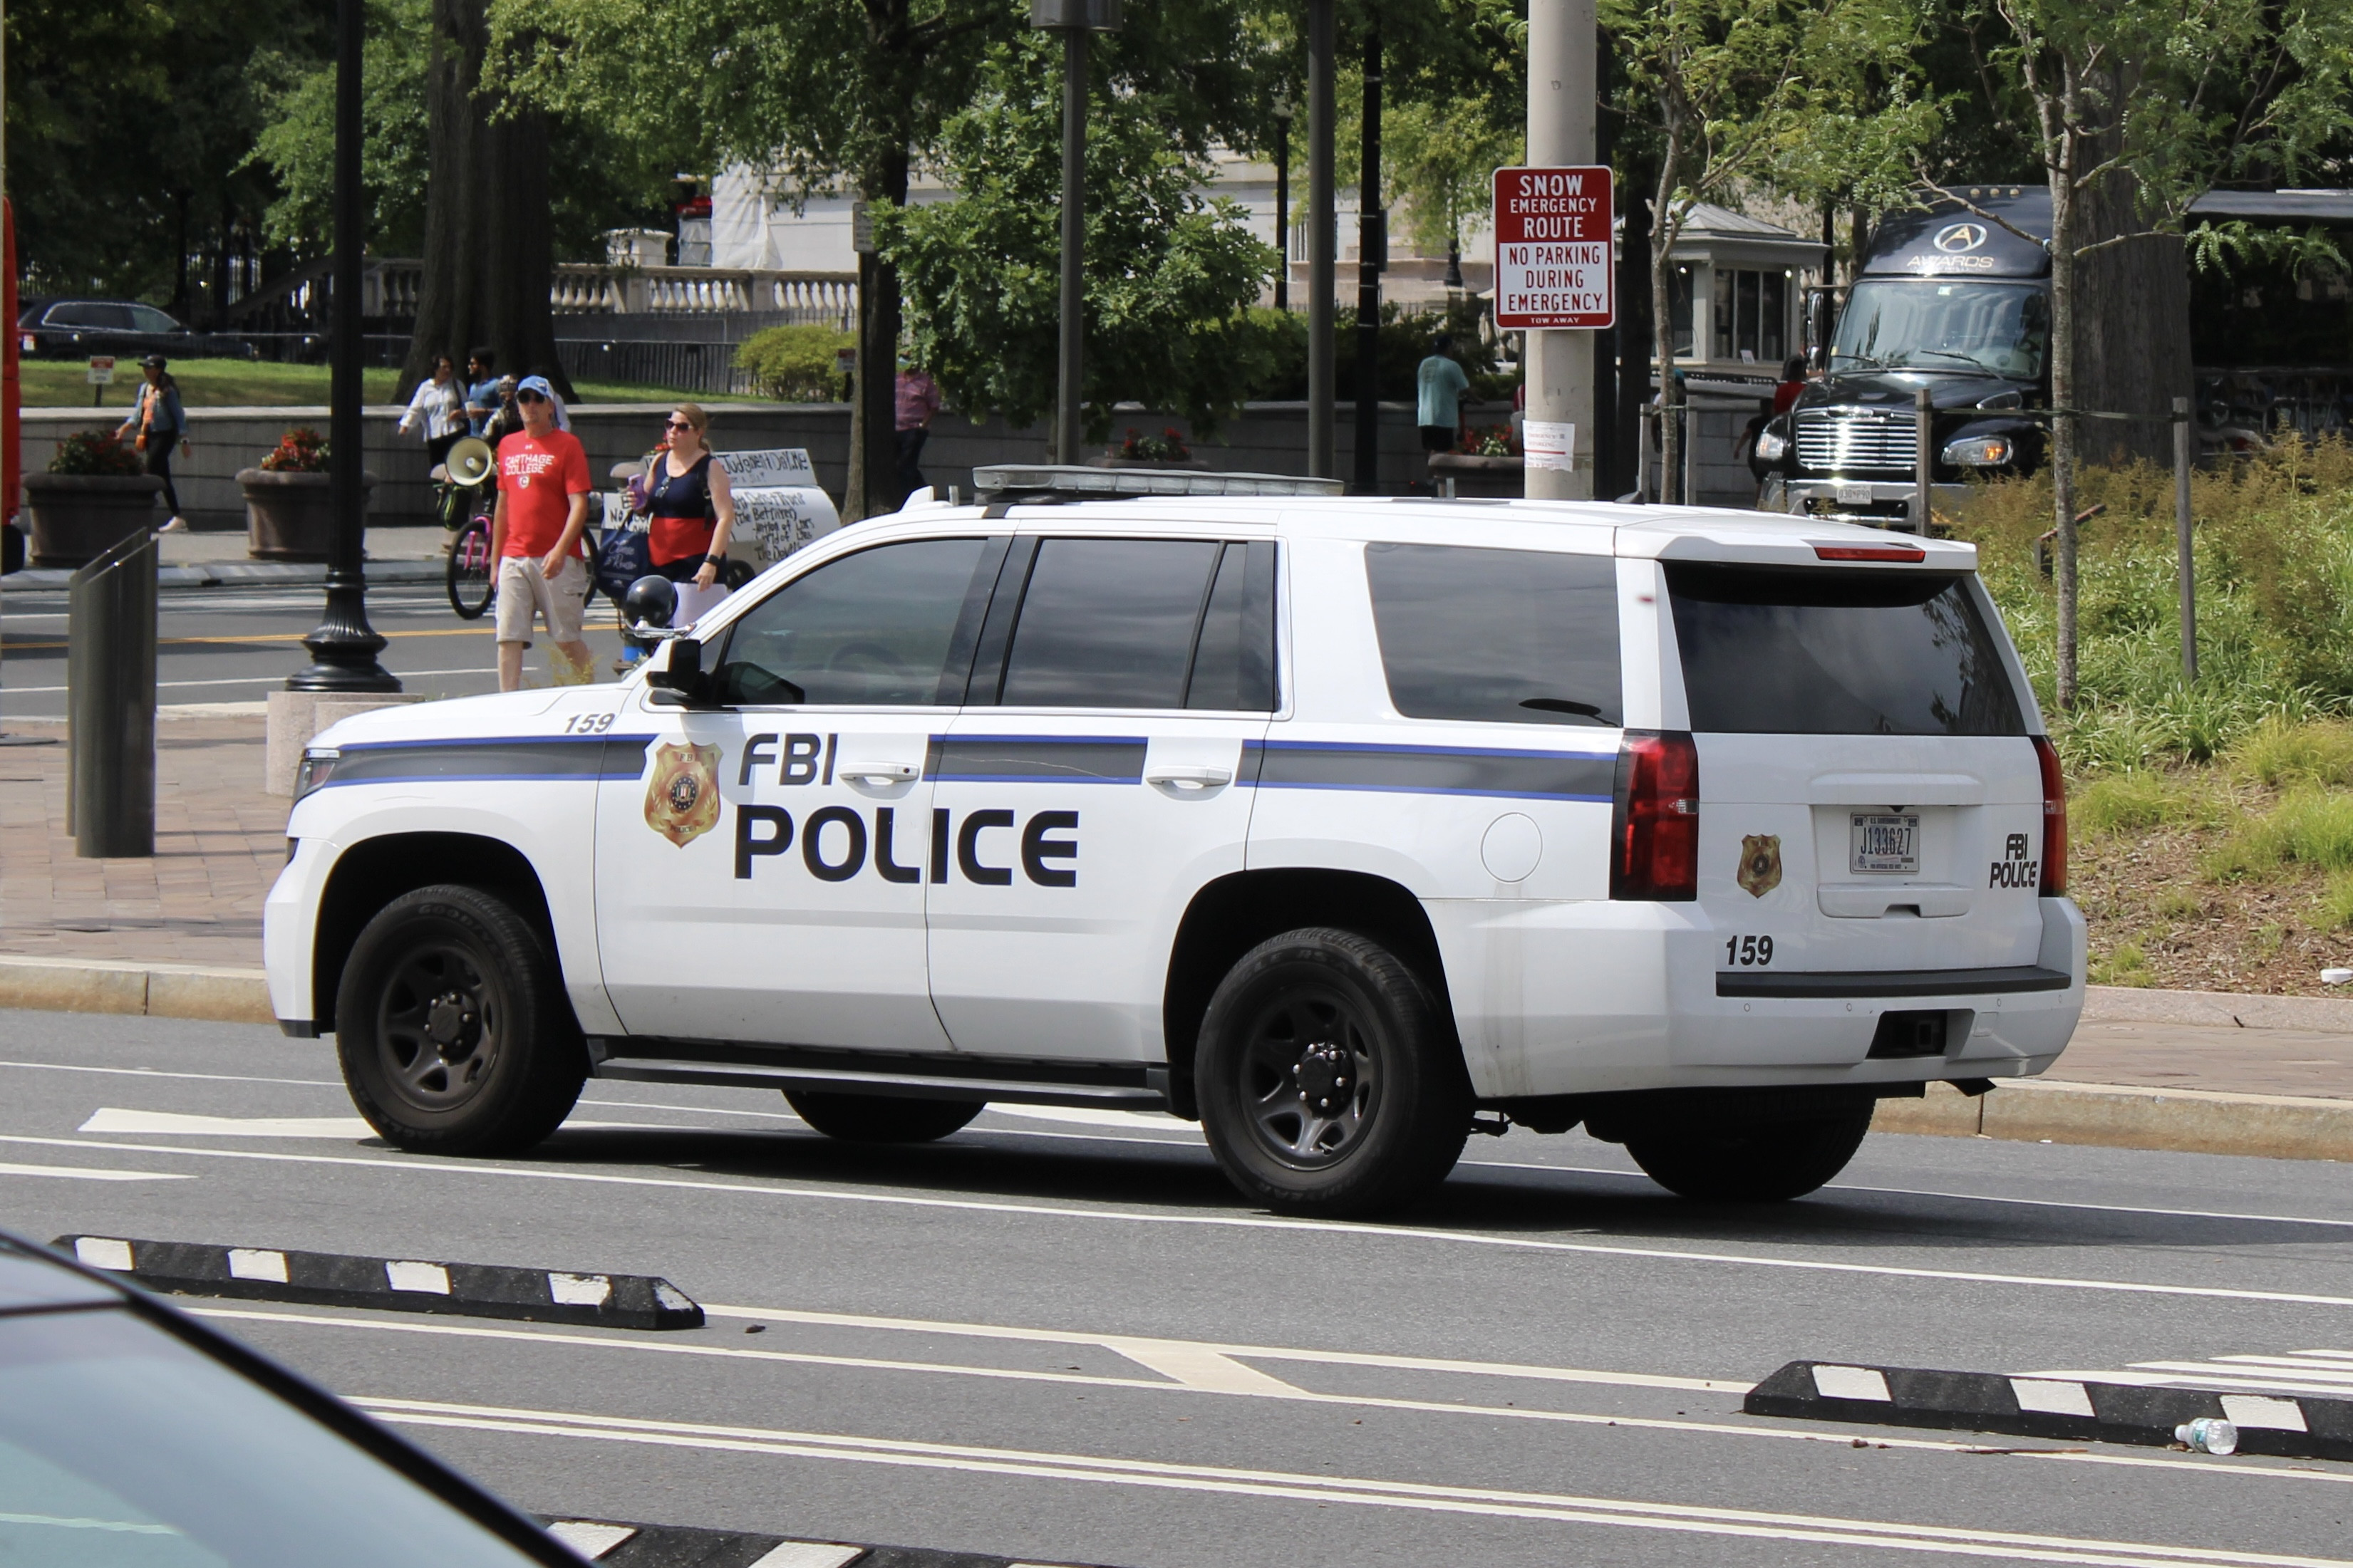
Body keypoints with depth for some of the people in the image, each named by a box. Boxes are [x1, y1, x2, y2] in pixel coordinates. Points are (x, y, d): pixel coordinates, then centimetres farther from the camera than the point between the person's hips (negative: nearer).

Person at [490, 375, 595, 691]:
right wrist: (495, 559, 18)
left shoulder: (567, 445, -3)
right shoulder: (508, 446, 15)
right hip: (514, 559, 5)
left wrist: (560, 551, -22)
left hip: (556, 561, -5)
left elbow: (579, 505, -10)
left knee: (566, 640, -1)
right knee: (509, 638, -2)